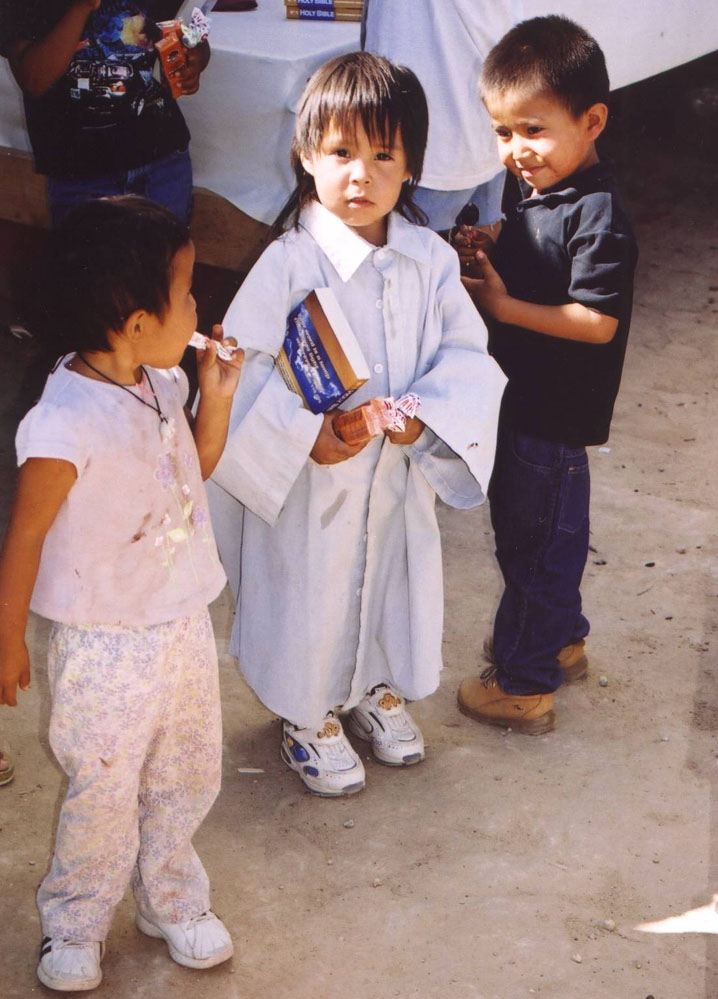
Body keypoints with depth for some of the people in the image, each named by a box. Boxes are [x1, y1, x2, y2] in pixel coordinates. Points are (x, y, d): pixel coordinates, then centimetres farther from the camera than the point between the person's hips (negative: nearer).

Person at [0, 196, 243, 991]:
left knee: (185, 778, 21)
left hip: (184, 621, 7)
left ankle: (172, 902, 45)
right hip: (106, 646, -7)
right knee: (104, 794, 10)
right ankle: (74, 926, 35)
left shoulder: (161, 383, -6)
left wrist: (216, 395, -3)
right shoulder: (66, 425, -29)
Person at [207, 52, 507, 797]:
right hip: (309, 479, -4)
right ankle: (308, 718, 37)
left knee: (398, 579, 22)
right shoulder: (290, 264, -20)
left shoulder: (430, 259, -6)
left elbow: (466, 352, -3)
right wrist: (305, 434, -27)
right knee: (310, 594, 12)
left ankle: (380, 690, 49)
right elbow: (243, 367, -19)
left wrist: (425, 412, -20)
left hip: (401, 469, 4)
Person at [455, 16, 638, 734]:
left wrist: (502, 304, -24)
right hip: (522, 400, 10)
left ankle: (523, 683, 16)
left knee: (535, 539, 3)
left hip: (555, 413, -10)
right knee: (521, 527, 23)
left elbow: (597, 321, -26)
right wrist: (481, 262, -1)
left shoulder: (597, 216, -22)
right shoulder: (534, 192, 6)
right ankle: (561, 639, 42)